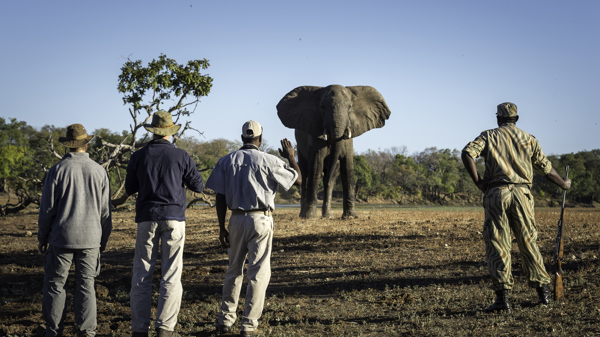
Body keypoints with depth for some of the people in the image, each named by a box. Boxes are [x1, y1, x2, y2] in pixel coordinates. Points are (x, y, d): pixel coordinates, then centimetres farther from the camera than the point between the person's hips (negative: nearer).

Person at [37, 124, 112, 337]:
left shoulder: (57, 170, -7)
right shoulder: (99, 171, -1)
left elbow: (47, 209, -4)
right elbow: (105, 210, 4)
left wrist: (42, 237, 8)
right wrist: (104, 238, 15)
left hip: (61, 238, -2)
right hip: (90, 239, 2)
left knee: (55, 283, 8)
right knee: (86, 285, 7)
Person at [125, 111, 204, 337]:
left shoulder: (138, 157, 2)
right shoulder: (181, 156, -1)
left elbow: (130, 189, 11)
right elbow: (198, 187, 6)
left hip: (147, 219, 1)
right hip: (174, 219, -1)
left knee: (142, 275, 5)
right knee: (171, 276, 1)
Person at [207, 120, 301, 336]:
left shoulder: (226, 161, 3)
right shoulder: (268, 161, -6)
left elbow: (220, 198, 2)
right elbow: (298, 180, 3)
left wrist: (222, 228, 7)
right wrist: (291, 158, 18)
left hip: (236, 219, 4)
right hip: (261, 220, -3)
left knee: (234, 270, 17)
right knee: (259, 273, 3)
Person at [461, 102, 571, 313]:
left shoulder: (489, 136, 9)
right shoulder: (528, 139, 14)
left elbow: (467, 153, -8)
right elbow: (546, 168, 16)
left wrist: (477, 181, -3)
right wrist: (564, 184, 32)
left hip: (496, 193, -2)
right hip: (521, 193, 2)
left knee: (497, 245, -2)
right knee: (529, 243, 11)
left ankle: (502, 297, -9)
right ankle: (543, 292, 16)